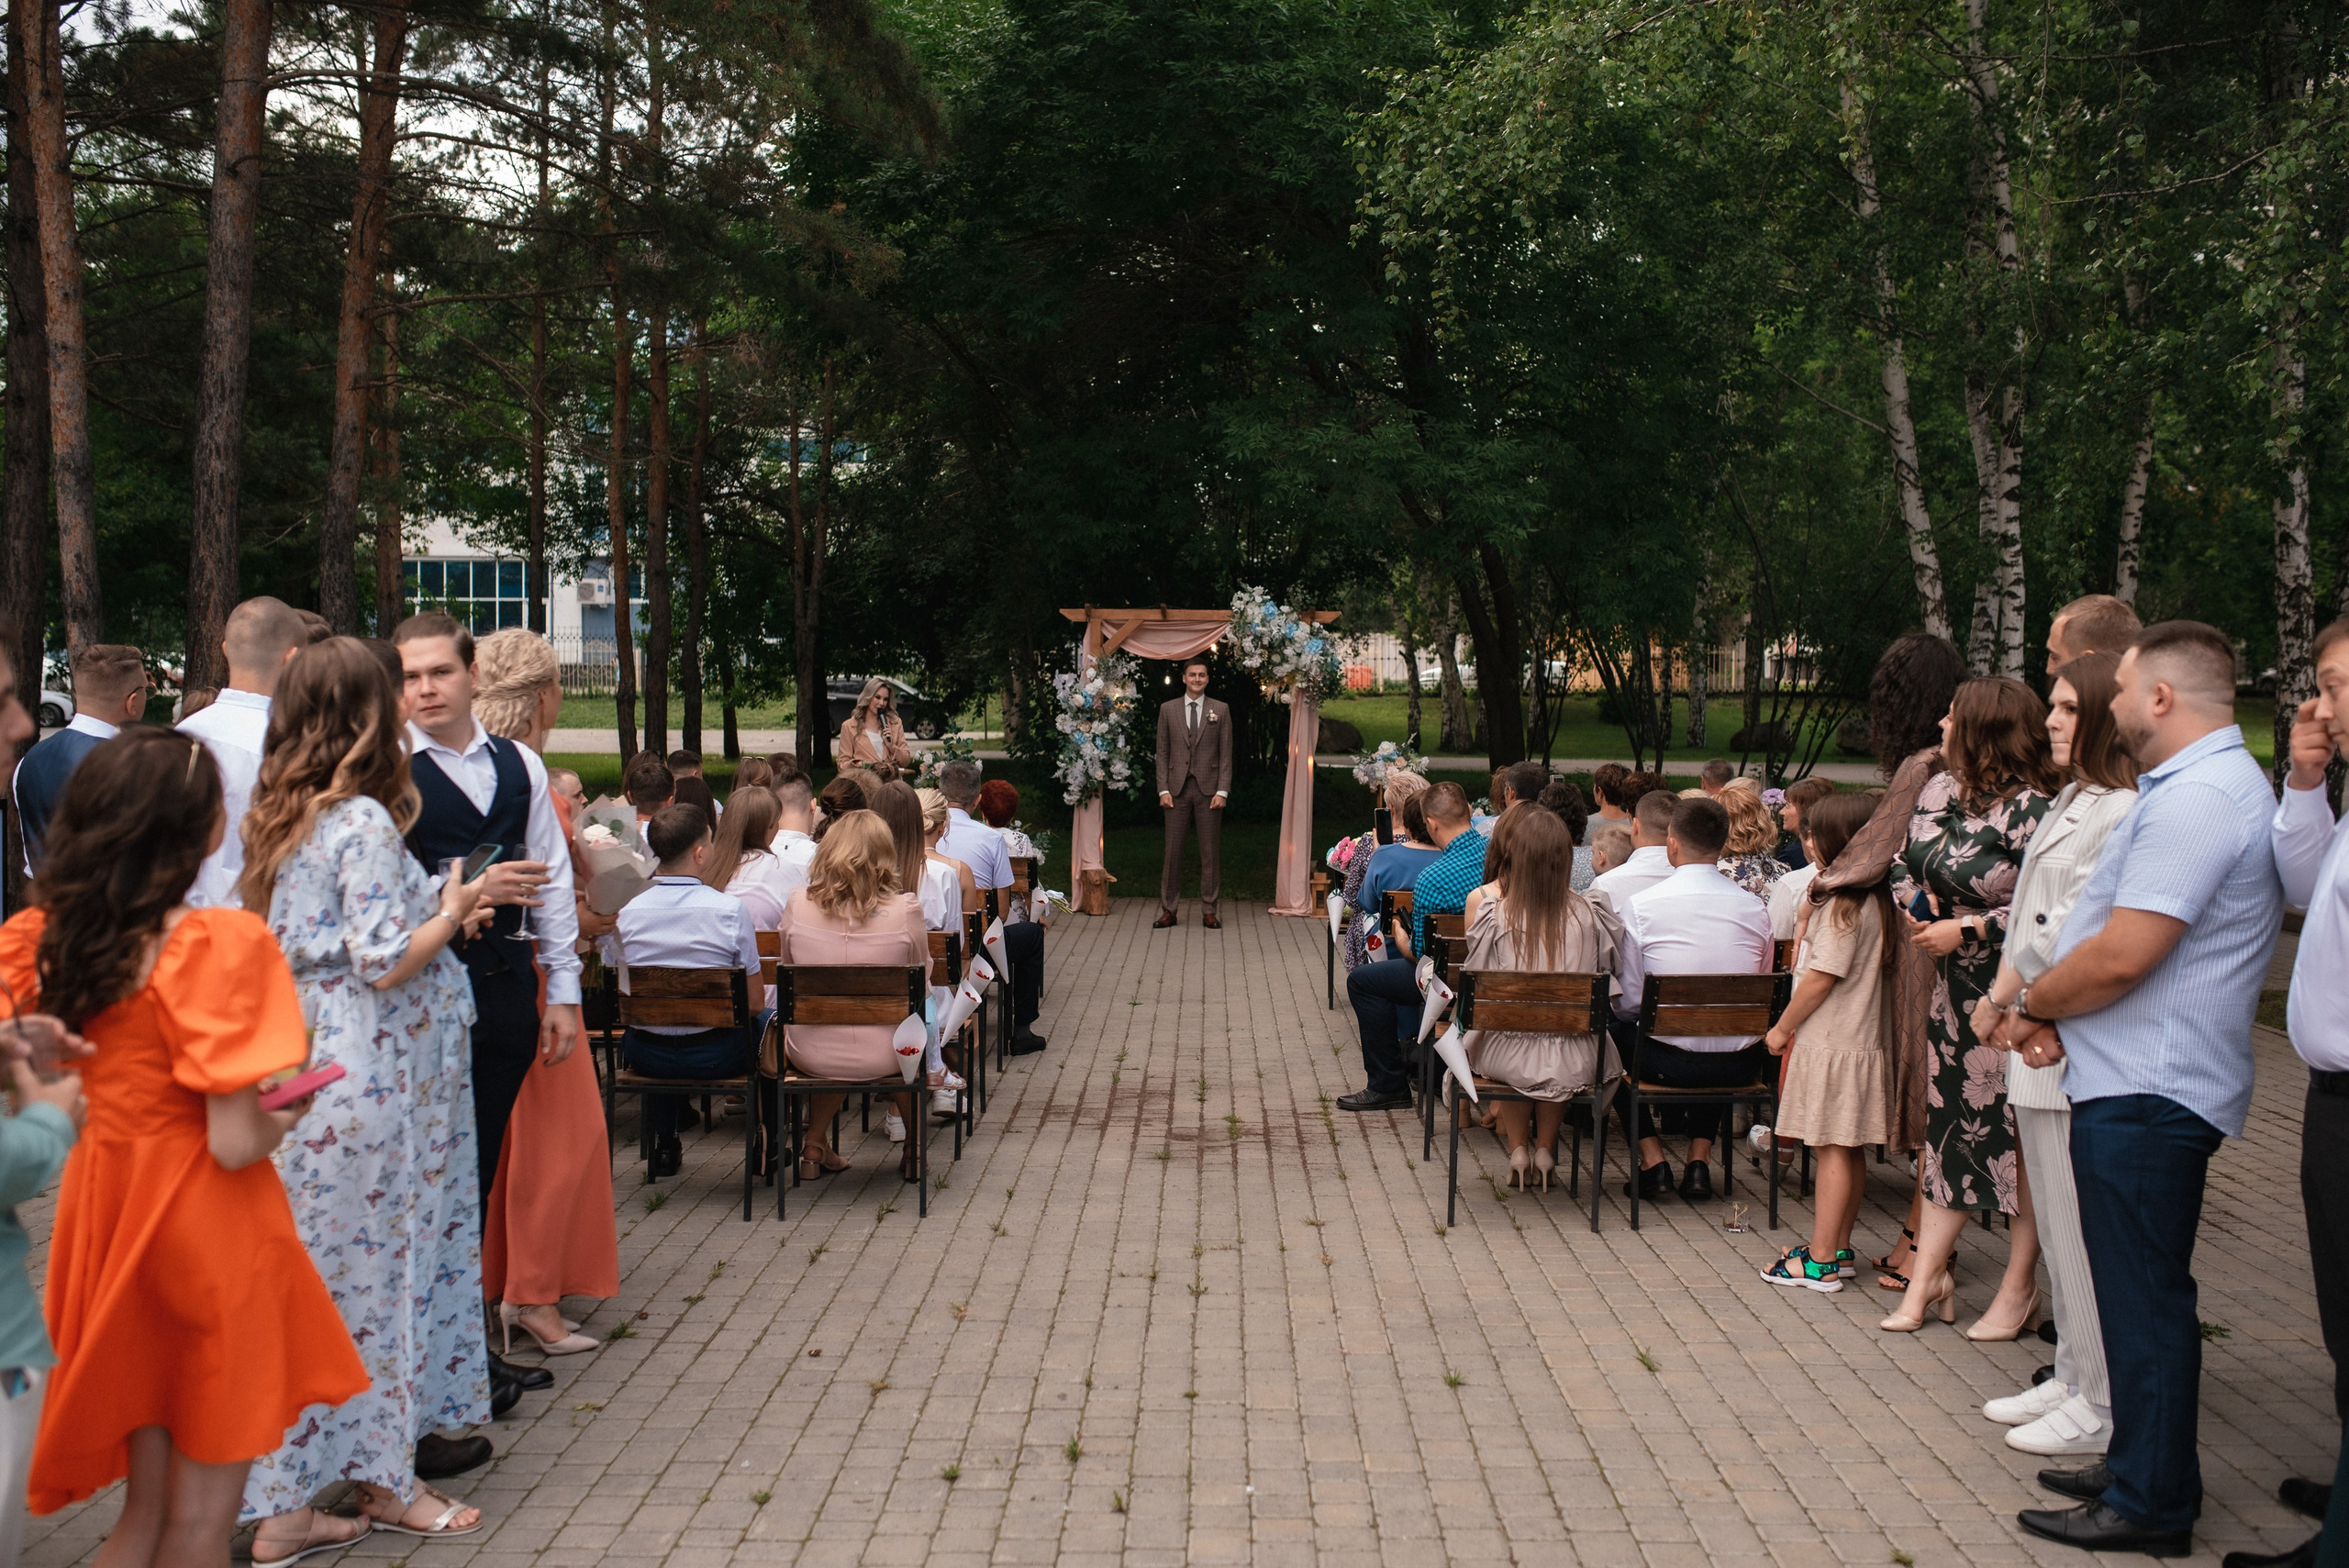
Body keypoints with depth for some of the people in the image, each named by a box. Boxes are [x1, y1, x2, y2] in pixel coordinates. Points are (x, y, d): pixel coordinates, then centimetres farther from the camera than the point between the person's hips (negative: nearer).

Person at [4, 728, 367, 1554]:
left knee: (146, 1503, 21)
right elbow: (236, 1143, -21)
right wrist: (290, 1109, -1)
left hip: (104, 1208, 6)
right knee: (201, 1517, 8)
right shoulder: (222, 944, -20)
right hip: (208, 1230, -6)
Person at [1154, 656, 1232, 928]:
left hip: (1208, 789, 0)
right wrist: (1163, 790, -2)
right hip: (1177, 789, 0)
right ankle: (1168, 910, 8)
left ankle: (1208, 911, 9)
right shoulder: (1168, 709, 8)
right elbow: (1162, 752, 7)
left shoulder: (1220, 710, 6)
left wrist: (1222, 791, -5)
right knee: (1173, 850, 1)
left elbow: (1226, 754, 4)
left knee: (1210, 852, 2)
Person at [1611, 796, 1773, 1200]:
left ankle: (1653, 1161, 19)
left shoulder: (1640, 905, -10)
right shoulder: (1755, 908, -2)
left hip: (1670, 1060, -3)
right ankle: (1699, 1161, 27)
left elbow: (1630, 1000, -6)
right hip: (1740, 1067, 3)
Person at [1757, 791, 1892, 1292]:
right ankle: (1838, 1249, 22)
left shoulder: (1844, 904, -17)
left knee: (1833, 1151, -6)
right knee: (1848, 1152, 14)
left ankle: (1821, 1263, -3)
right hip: (1859, 1039, 9)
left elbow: (1821, 977, -18)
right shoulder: (1875, 899, 11)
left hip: (1831, 1044, -9)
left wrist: (1783, 1028, -10)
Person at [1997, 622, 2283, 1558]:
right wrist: (2057, 1016, 5)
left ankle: (2151, 1505, 7)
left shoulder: (2194, 800, -20)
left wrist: (2032, 1005, -7)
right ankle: (2140, 1468, 30)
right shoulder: (2222, 784, 16)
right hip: (2146, 1084, 11)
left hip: (2145, 1094, -11)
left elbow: (2122, 956, -25)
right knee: (2144, 1293, 19)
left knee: (2144, 1296, -2)